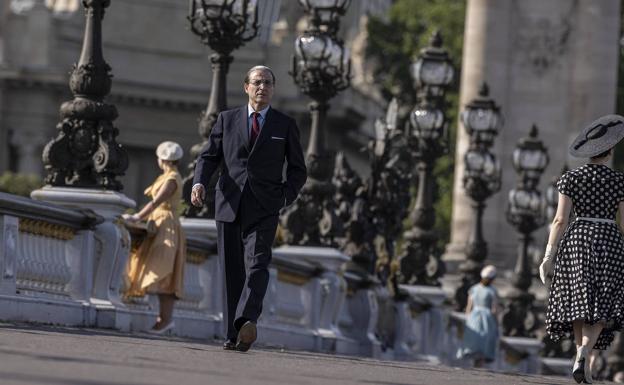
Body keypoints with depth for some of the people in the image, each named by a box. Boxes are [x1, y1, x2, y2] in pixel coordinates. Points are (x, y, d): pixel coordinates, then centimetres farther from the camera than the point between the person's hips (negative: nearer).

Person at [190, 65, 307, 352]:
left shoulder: (285, 126, 10)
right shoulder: (227, 120, 13)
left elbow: (298, 170, 14)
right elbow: (209, 156, 10)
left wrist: (285, 197, -2)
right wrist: (199, 182, -9)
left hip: (263, 208, -2)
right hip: (229, 205, 2)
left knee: (257, 264, -20)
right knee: (232, 271, 2)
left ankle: (247, 321, -36)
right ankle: (233, 335, 4)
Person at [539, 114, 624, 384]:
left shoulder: (570, 179, 1)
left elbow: (560, 220, -4)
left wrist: (549, 256, -1)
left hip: (577, 240, 2)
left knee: (578, 301, 14)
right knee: (601, 306, -1)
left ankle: (585, 363, 16)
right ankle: (583, 354, -26)